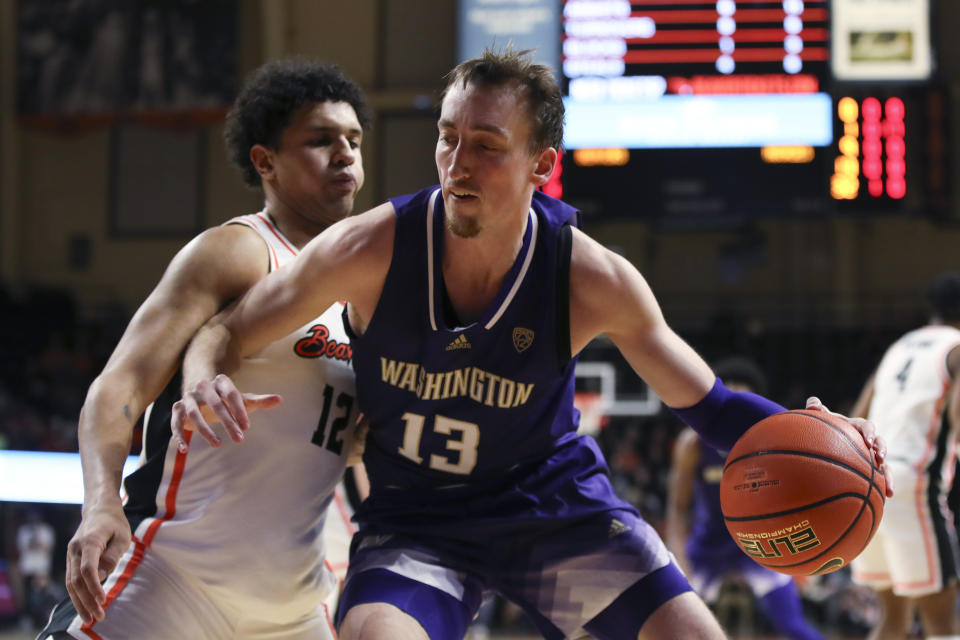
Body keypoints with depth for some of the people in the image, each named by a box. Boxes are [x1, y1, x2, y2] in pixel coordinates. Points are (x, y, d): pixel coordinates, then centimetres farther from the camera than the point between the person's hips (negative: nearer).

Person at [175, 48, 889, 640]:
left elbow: (705, 402, -6)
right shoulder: (371, 251, -20)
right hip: (414, 522, -1)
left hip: (555, 500, 2)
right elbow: (227, 332, -9)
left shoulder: (592, 281, -18)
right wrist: (202, 380, -34)